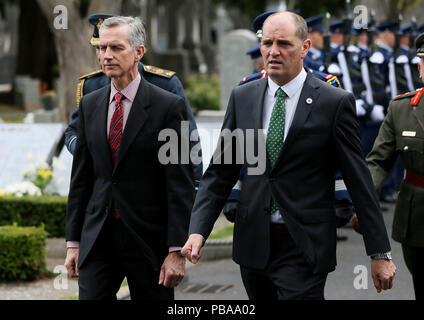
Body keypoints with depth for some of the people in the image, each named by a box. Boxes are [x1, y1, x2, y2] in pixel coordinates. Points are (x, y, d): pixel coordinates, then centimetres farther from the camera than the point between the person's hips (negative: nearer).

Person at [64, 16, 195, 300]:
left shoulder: (168, 106, -7)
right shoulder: (90, 105, 9)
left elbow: (181, 183, -9)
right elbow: (81, 177, 12)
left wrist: (177, 250, -14)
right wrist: (74, 242, 9)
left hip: (149, 239, -4)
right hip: (98, 239, 4)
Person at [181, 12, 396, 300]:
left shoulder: (335, 103, -6)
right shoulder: (242, 98, 6)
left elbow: (360, 181, -4)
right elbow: (219, 173, 7)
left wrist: (380, 254, -4)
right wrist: (198, 231, -7)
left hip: (305, 248, -4)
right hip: (253, 245, 4)